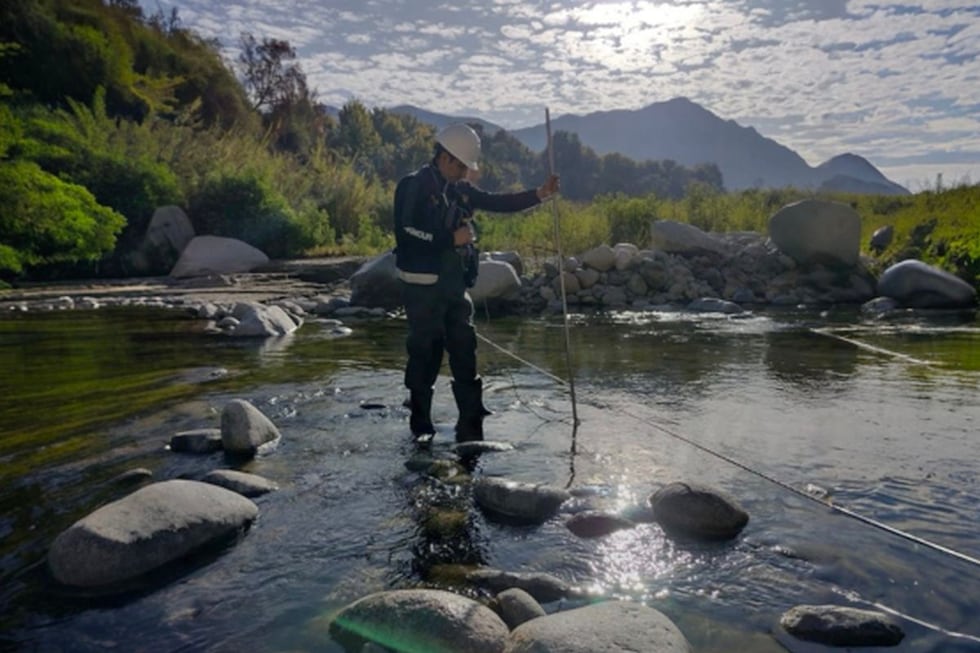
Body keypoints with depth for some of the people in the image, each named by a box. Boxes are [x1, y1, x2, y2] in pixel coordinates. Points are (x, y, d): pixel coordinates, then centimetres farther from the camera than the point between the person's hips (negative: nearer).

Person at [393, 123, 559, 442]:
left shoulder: (459, 189, 13)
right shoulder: (413, 186, -9)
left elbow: (496, 203, 11)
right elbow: (405, 234, -18)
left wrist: (539, 194, 1)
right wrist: (452, 239, -17)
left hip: (454, 284, 7)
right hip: (423, 286, -7)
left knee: (464, 350, 5)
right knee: (425, 354, 1)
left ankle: (471, 427, 11)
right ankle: (421, 427, 16)